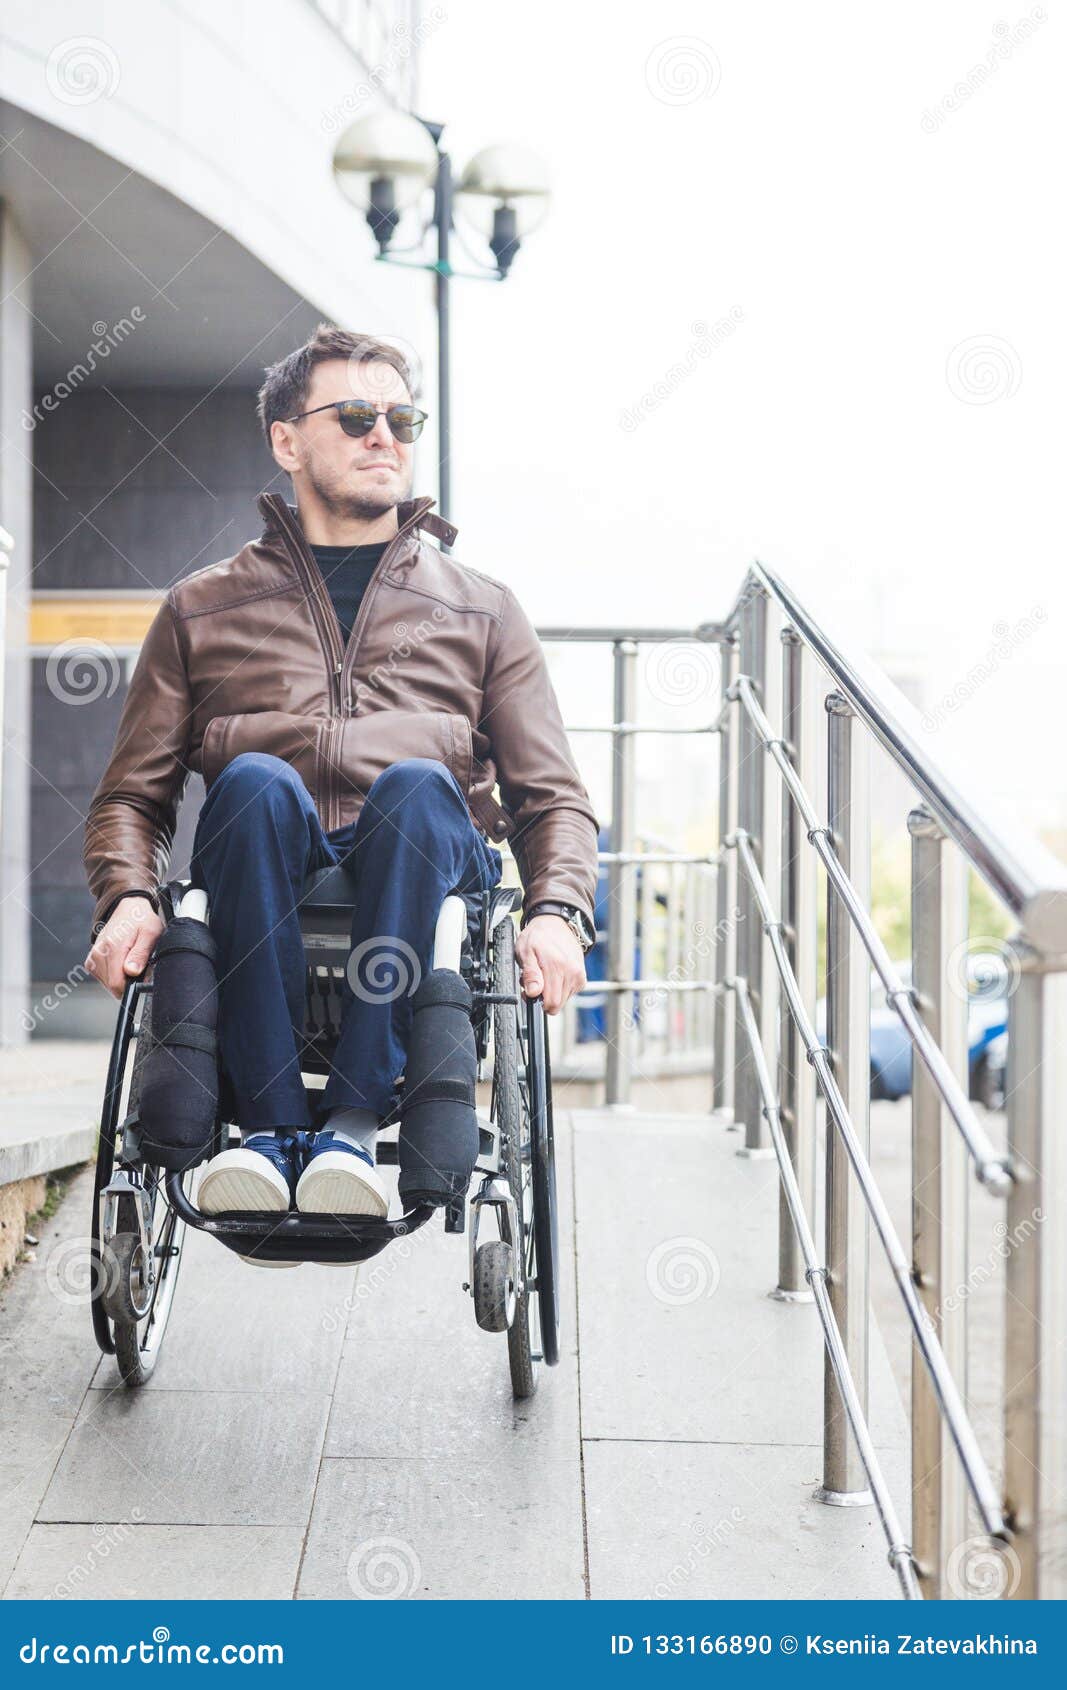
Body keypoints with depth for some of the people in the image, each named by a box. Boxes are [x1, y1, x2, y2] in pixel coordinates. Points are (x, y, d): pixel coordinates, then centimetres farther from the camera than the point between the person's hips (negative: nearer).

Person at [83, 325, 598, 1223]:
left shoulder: (482, 610, 23)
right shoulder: (203, 609, 21)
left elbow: (553, 798, 17)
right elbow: (132, 793, 17)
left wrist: (557, 913, -5)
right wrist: (128, 898, -6)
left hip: (428, 893, 0)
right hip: (257, 920, 0)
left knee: (418, 783, -32)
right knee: (255, 781, -32)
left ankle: (354, 1122, -34)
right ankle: (271, 1123, -33)